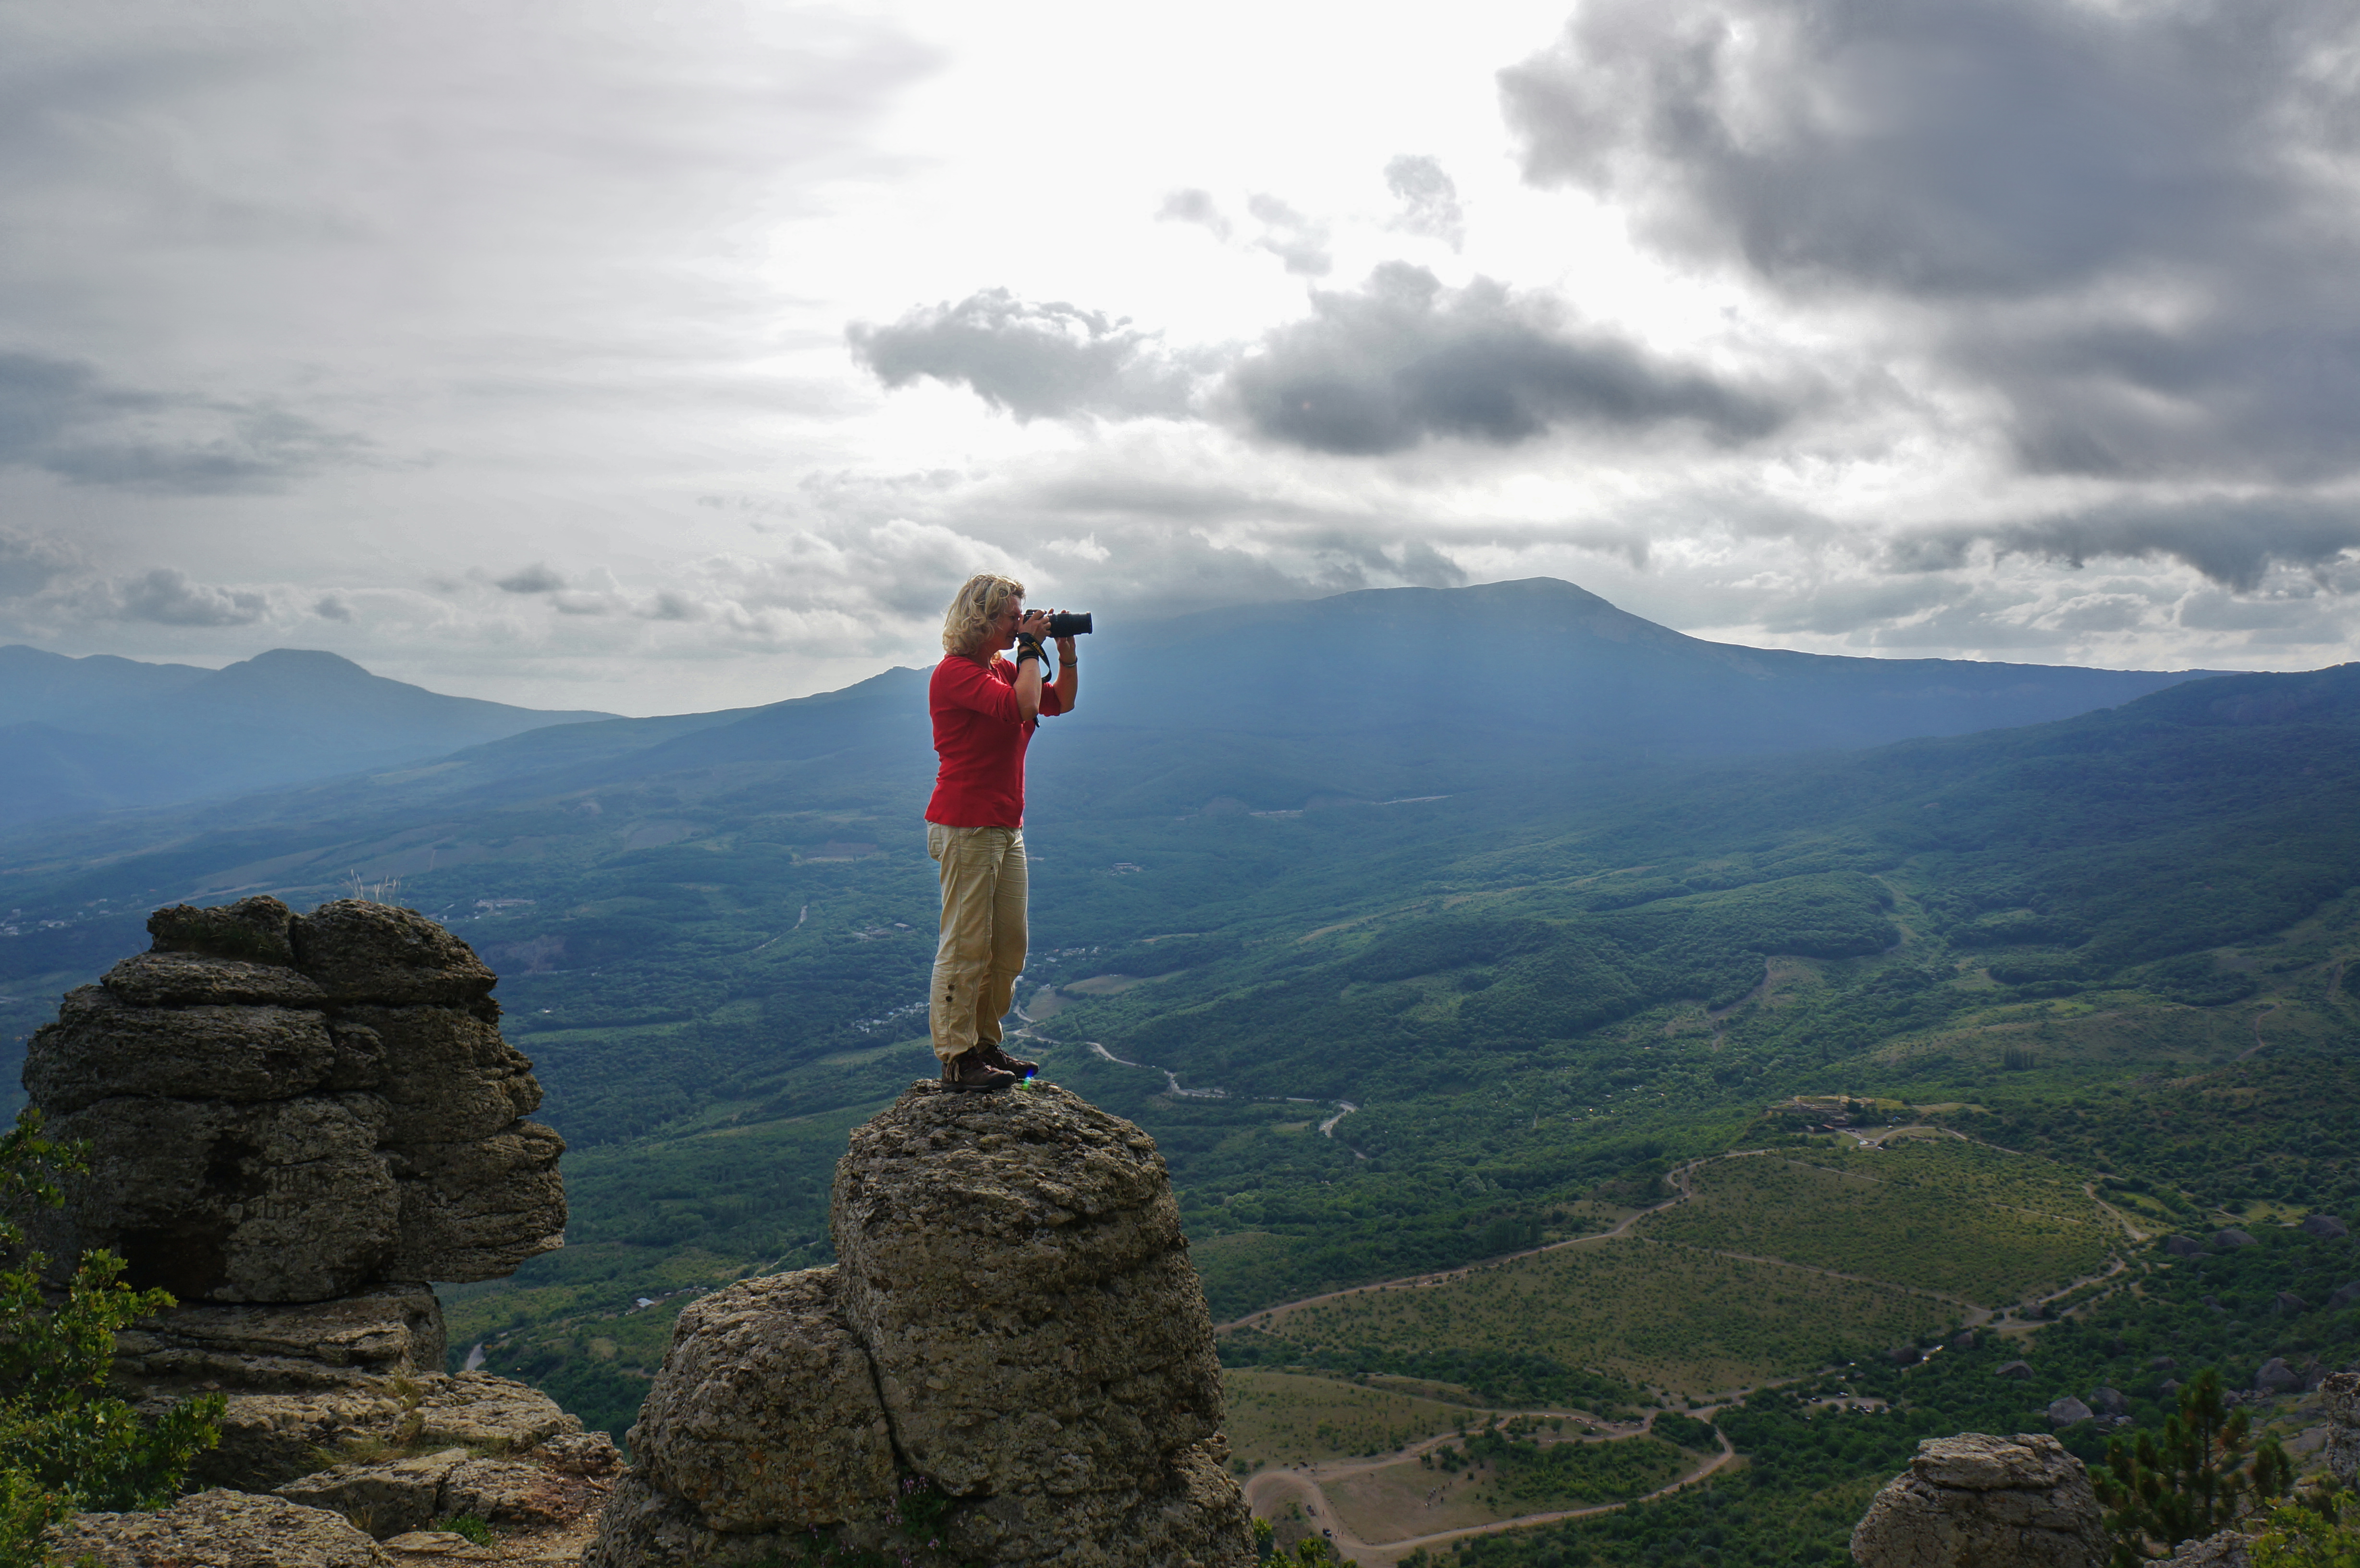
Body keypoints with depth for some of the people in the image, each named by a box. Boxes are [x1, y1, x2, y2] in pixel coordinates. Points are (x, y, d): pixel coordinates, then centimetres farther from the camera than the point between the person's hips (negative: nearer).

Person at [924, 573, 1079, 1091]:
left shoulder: (1003, 668, 16)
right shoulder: (956, 671, -13)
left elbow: (1061, 702, 24)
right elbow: (1023, 707, -27)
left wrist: (1066, 654, 9)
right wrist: (1030, 648, -14)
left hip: (1006, 826, 9)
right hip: (965, 826, -9)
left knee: (1009, 943, 12)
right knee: (967, 945, -5)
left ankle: (984, 1043, 23)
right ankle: (956, 1058, 2)